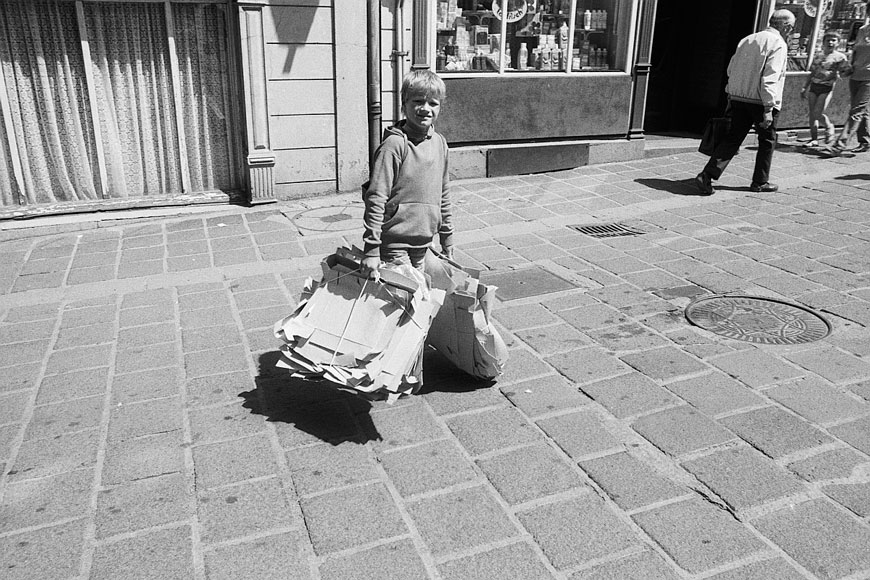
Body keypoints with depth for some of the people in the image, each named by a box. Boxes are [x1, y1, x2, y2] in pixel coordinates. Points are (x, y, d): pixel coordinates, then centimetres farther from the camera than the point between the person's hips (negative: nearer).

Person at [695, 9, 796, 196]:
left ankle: (707, 176, -10)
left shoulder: (747, 40, 14)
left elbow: (731, 70, 16)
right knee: (767, 141, 12)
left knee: (732, 139, 5)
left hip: (738, 98, 6)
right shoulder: (778, 44, -9)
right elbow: (770, 79, -18)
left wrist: (731, 98, 20)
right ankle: (760, 182, 21)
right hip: (761, 101, -6)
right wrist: (768, 109, -19)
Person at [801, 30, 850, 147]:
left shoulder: (840, 57, 0)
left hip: (826, 88, -5)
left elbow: (848, 70, -3)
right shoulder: (818, 55, 13)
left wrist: (839, 73, -23)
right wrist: (805, 87, 16)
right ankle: (814, 139, 10)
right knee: (811, 114, 2)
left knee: (817, 113, -14)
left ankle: (829, 127, 15)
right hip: (814, 86, 5)